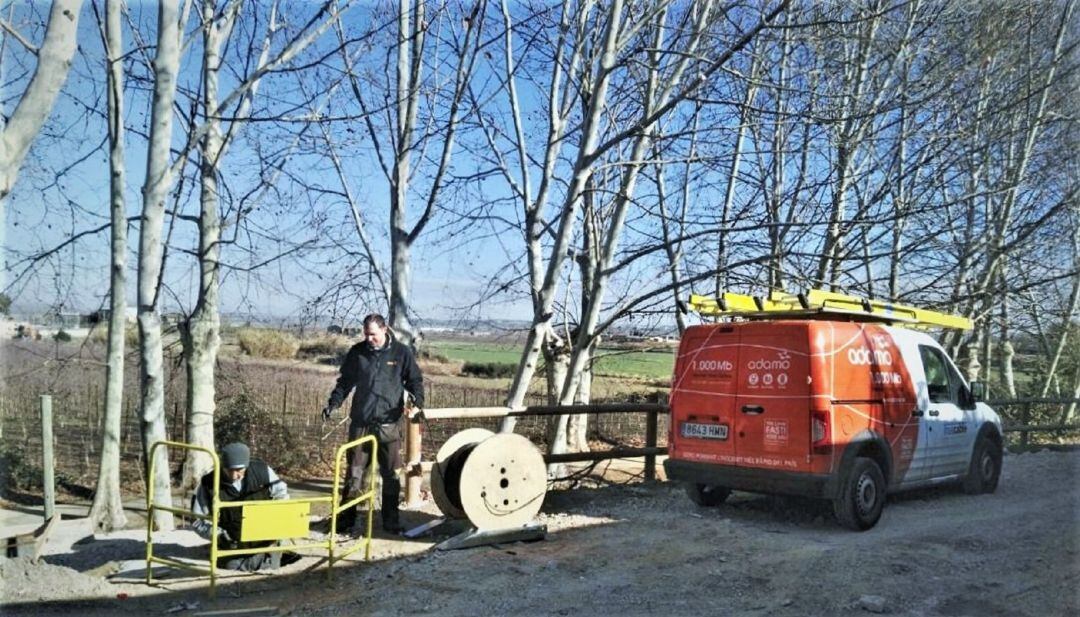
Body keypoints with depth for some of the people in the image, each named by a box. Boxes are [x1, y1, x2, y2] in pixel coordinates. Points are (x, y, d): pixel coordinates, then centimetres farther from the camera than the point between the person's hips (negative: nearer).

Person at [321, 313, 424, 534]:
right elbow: (345, 381, 13)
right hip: (360, 422, 1)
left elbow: (415, 381, 5)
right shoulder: (357, 352, 5)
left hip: (389, 423, -1)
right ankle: (346, 517, 16)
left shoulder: (402, 353, 1)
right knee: (355, 471, 5)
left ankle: (391, 520, 17)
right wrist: (333, 403, 1)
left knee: (391, 473, 5)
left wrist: (417, 402, -12)